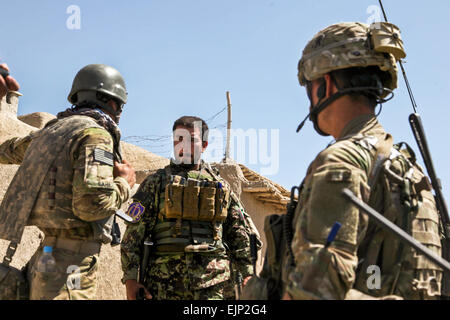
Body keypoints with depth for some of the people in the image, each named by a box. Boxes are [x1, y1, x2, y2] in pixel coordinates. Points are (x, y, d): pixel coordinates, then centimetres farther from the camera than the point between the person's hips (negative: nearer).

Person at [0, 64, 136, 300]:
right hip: (69, 267, -9)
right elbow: (91, 205, -22)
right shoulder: (96, 135, -11)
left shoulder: (54, 128, 15)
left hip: (45, 256, 9)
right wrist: (124, 182, -4)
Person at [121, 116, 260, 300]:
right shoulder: (156, 182, 11)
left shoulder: (219, 186, 17)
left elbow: (241, 236, 18)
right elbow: (134, 233, 5)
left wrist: (247, 276, 9)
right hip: (165, 281, -1)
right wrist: (130, 279, -3)